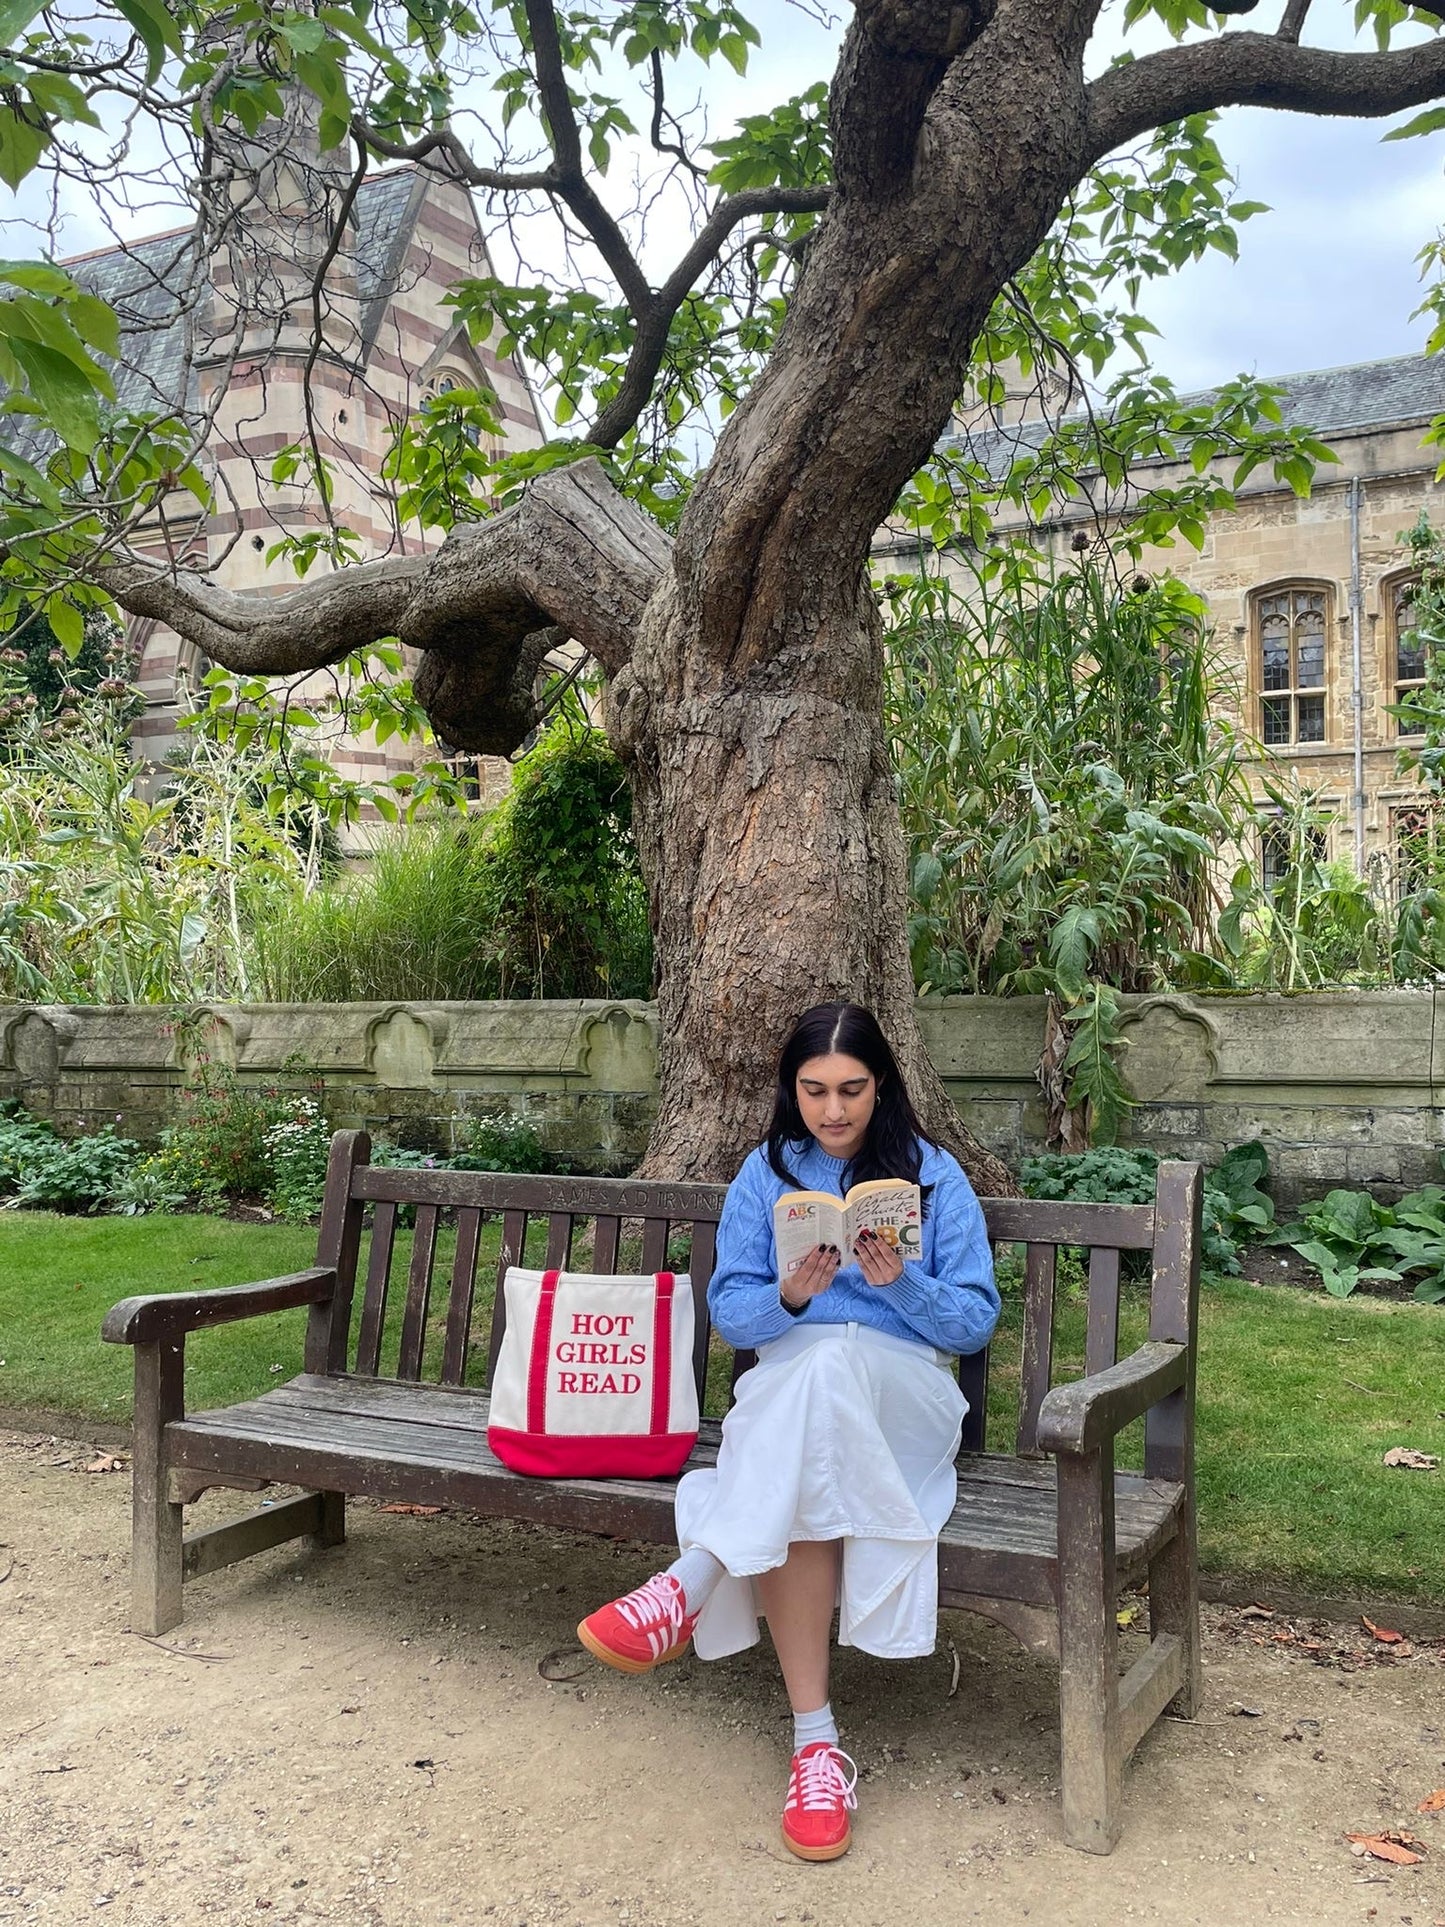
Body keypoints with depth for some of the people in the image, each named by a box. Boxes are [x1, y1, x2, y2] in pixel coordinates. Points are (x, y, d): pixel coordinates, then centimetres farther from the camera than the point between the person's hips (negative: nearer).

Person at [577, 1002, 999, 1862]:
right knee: (802, 1482, -37)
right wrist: (789, 1296, -18)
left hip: (906, 1397, -1)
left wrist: (902, 1283, -18)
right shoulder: (766, 1174, 11)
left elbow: (976, 1320, 2)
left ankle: (692, 1585, -39)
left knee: (832, 1360, -40)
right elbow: (729, 1312, 5)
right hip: (785, 1393, 2)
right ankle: (815, 1741, -32)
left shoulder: (933, 1175, 5)